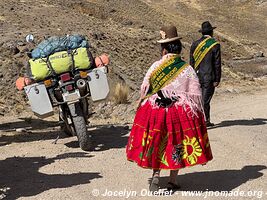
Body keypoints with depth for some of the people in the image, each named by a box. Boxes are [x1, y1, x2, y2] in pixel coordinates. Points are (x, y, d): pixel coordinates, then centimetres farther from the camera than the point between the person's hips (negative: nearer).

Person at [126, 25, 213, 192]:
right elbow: (195, 94, -2)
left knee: (157, 143, 14)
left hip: (155, 111, 0)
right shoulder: (187, 69, -7)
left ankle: (156, 175, 2)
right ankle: (173, 180, 18)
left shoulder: (155, 67, -6)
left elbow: (144, 91, 0)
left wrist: (143, 108, 17)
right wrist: (198, 115, 9)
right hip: (181, 112, 0)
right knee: (177, 144, 12)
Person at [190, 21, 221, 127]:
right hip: (209, 77, -5)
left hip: (197, 76, 5)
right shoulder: (215, 45, -8)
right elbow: (217, 64, -9)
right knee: (205, 100, 0)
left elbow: (191, 62, 9)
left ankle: (206, 121, 22)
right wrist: (217, 79, -5)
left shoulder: (195, 44, 5)